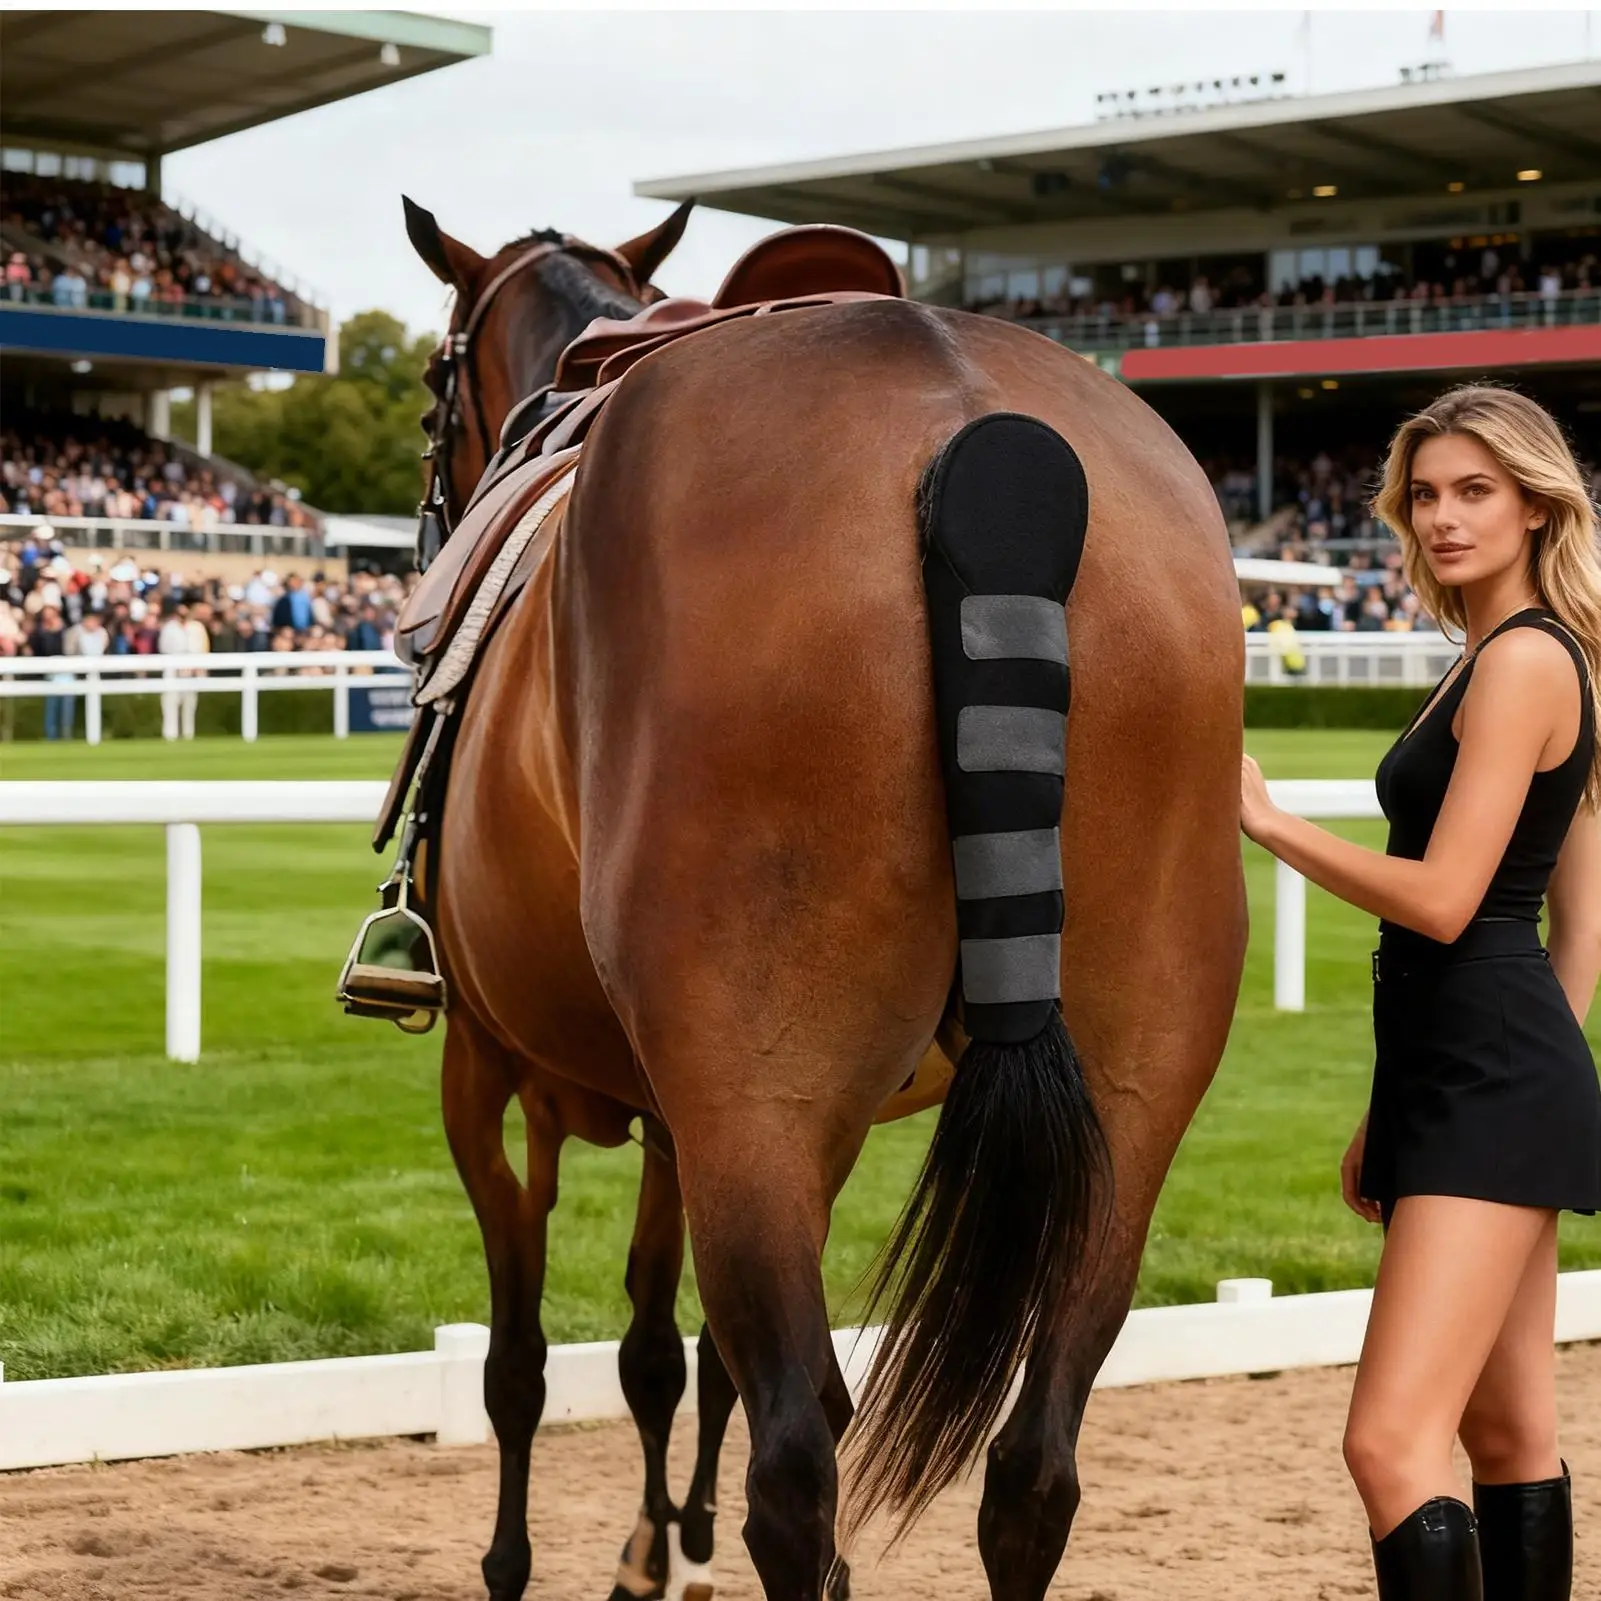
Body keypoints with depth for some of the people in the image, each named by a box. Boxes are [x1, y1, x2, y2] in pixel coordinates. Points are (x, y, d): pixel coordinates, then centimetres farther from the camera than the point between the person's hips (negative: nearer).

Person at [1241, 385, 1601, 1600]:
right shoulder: (1502, 660, 17)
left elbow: (1443, 902, -20)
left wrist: (1267, 822, -9)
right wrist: (1391, 1119, 23)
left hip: (1495, 1088, -11)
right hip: (1465, 1085, 11)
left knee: (1392, 1441, -17)